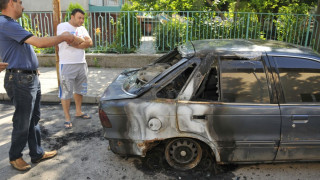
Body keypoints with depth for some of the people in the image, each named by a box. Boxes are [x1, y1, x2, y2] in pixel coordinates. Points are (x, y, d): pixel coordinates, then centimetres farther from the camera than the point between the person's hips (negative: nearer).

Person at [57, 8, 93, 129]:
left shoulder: (82, 29, 15)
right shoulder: (63, 26, -4)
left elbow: (90, 43, 2)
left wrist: (75, 42, -13)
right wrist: (83, 41, -6)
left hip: (82, 64, 7)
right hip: (67, 65, -7)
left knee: (80, 90, 16)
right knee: (66, 92, -3)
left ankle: (78, 112, 32)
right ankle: (67, 118, 5)